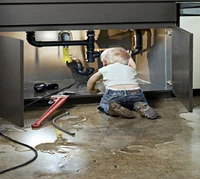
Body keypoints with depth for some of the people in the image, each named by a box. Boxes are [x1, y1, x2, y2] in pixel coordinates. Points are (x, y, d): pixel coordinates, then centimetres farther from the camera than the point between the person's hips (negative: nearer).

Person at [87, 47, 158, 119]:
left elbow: (91, 81, 38)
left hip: (114, 94, -3)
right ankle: (142, 107, -6)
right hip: (135, 92, 3)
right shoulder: (131, 69, 31)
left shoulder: (104, 69, 24)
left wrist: (91, 90, 57)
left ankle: (115, 108, -12)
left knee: (104, 105, 22)